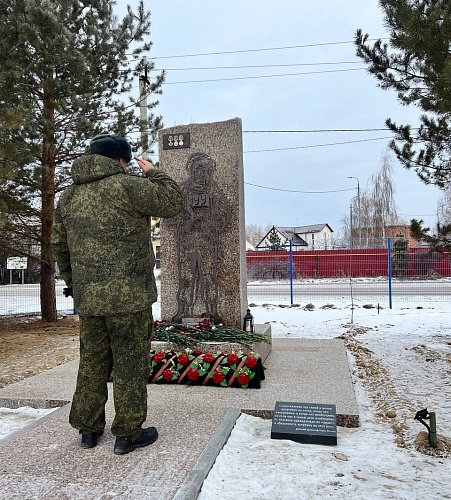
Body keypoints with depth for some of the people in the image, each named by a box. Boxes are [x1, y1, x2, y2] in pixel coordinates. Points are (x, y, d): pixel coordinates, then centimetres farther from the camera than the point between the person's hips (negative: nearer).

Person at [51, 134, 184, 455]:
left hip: (87, 298, 7)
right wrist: (152, 173, 10)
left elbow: (59, 245, 19)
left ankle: (88, 428, 28)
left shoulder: (69, 196, 13)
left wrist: (72, 281, 29)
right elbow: (174, 202, -4)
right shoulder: (128, 186, -10)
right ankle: (128, 434, 14)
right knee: (130, 364, 4)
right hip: (128, 296, -7)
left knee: (92, 362, 17)